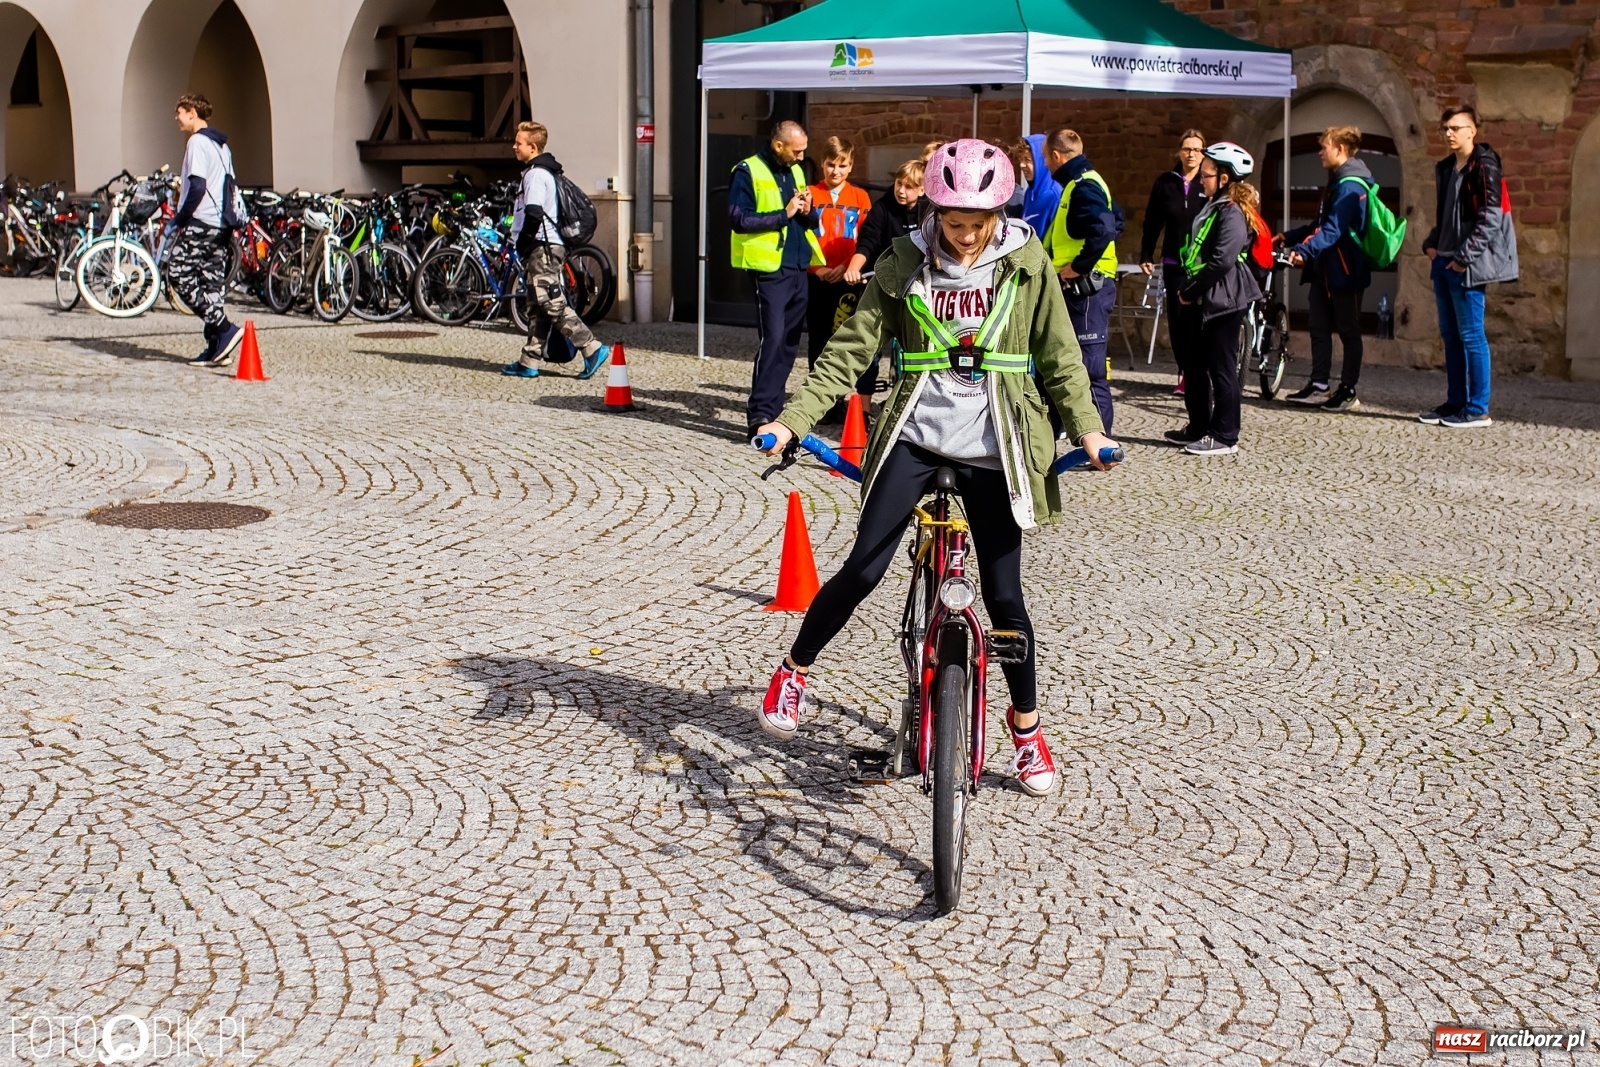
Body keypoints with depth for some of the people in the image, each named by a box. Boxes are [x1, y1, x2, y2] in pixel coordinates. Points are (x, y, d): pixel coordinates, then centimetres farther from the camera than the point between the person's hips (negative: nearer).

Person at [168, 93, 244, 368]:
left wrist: (179, 219, -11)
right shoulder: (221, 144, 19)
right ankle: (217, 348, 5)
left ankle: (224, 329, -14)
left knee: (179, 275, -5)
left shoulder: (197, 142, -10)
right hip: (223, 224, 9)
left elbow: (198, 187, -19)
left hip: (202, 223, -9)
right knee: (212, 281, 8)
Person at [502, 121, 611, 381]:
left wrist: (521, 245, -13)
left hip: (543, 249, -10)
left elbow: (533, 215, -22)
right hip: (544, 249, 10)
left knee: (554, 305, -12)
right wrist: (524, 246, 20)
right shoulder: (542, 172, 19)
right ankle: (529, 362, 14)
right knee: (539, 307, 10)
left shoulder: (536, 174, -13)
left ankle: (592, 349, -15)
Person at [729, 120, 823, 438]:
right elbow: (739, 219, -13)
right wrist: (784, 214, -15)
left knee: (789, 341, 7)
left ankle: (773, 408, 14)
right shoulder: (748, 172, -5)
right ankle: (760, 414, -11)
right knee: (772, 338, -13)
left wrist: (808, 212, 0)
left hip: (798, 268, 7)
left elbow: (810, 221, 23)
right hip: (769, 269, -7)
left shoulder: (796, 171, 17)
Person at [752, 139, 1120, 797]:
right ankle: (795, 670, 18)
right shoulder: (905, 267, -1)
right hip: (915, 437, 0)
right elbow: (849, 351, -3)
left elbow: (1059, 358, 4)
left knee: (1004, 594, 2)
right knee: (863, 570, -7)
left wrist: (1086, 428, -10)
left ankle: (1026, 726, 22)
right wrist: (790, 421, -12)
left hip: (993, 448, 0)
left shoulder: (1026, 264, -1)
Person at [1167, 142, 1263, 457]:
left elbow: (1222, 261, -23)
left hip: (1222, 300, -10)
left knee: (1221, 366, -5)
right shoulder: (1212, 207, 18)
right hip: (1201, 300, 10)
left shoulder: (1233, 212, -14)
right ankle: (1198, 428, 24)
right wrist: (1187, 290, 10)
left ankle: (1225, 437, 0)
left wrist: (1191, 291, -14)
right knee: (1195, 364, 14)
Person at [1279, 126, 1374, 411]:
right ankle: (1318, 385, 16)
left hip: (1344, 271, -10)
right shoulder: (1336, 182, 15)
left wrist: (1305, 250, -39)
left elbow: (1334, 229, -29)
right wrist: (1288, 238, 23)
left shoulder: (1351, 186, -17)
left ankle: (1348, 391, 5)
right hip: (1325, 269, 10)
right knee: (1319, 328, 10)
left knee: (1348, 331, -1)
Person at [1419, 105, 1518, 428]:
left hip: (1467, 266, -9)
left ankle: (1478, 409, -2)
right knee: (1450, 335, 11)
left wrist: (1465, 257, -18)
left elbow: (1490, 218, -16)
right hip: (1444, 262, 9)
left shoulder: (1483, 167, -9)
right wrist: (1431, 243, 9)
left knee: (1471, 335, -6)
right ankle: (1455, 403, 18)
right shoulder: (1445, 169, 16)